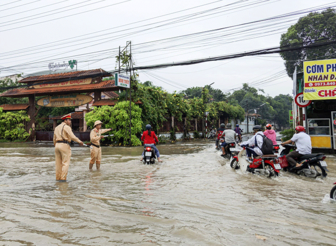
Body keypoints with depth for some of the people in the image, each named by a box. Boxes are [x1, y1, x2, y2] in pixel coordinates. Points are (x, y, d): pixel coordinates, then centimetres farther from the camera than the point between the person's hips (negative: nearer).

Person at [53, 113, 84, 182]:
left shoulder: (57, 127, 19)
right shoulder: (67, 127, -6)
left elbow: (54, 139, 21)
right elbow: (72, 136, -18)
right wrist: (79, 142, -8)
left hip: (57, 145, 8)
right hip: (65, 146, -8)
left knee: (58, 163, 10)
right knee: (65, 163, -3)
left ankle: (58, 178, 13)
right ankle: (63, 178, -7)